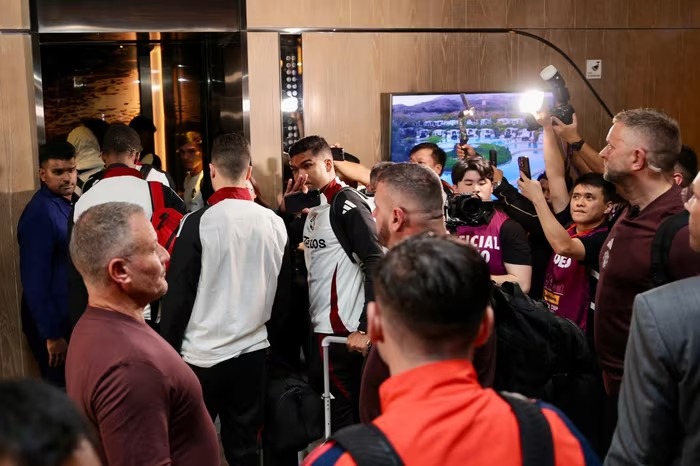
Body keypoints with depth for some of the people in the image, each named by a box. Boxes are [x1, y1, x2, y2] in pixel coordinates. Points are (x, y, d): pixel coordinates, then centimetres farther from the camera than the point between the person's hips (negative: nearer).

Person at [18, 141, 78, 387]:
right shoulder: (39, 213, -19)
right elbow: (35, 281, -21)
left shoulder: (75, 203, 5)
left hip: (76, 318, 8)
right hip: (54, 323, -8)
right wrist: (51, 335, -19)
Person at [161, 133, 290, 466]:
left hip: (202, 355, -4)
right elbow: (283, 292, 7)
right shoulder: (274, 223, -1)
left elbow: (178, 294, -11)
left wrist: (167, 349, 0)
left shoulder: (199, 223, -14)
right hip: (253, 351, 4)